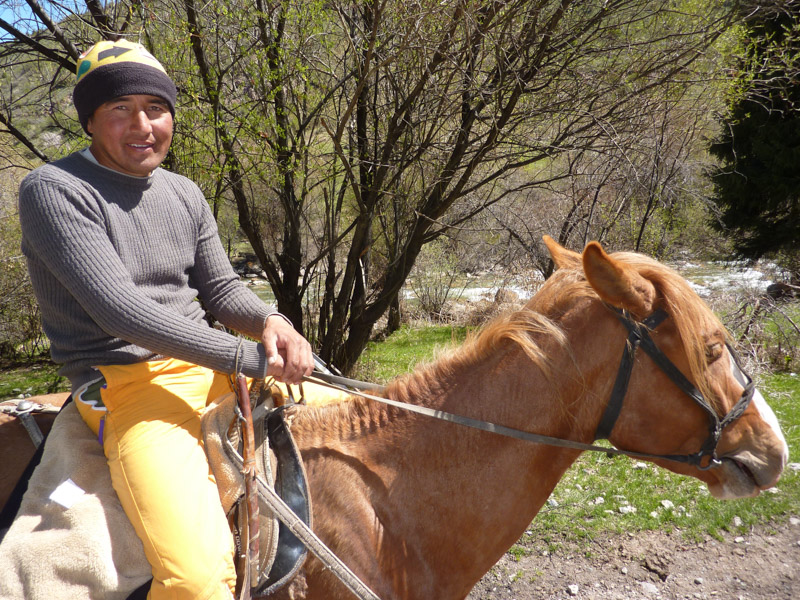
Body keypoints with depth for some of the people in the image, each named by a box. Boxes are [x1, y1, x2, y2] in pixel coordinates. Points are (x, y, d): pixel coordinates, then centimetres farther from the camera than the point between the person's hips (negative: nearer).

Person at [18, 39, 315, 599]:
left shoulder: (185, 194, 12)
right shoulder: (52, 190, -9)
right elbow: (117, 308, -19)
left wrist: (269, 322, -11)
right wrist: (249, 356, -20)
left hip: (213, 368, 8)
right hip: (127, 384, -7)